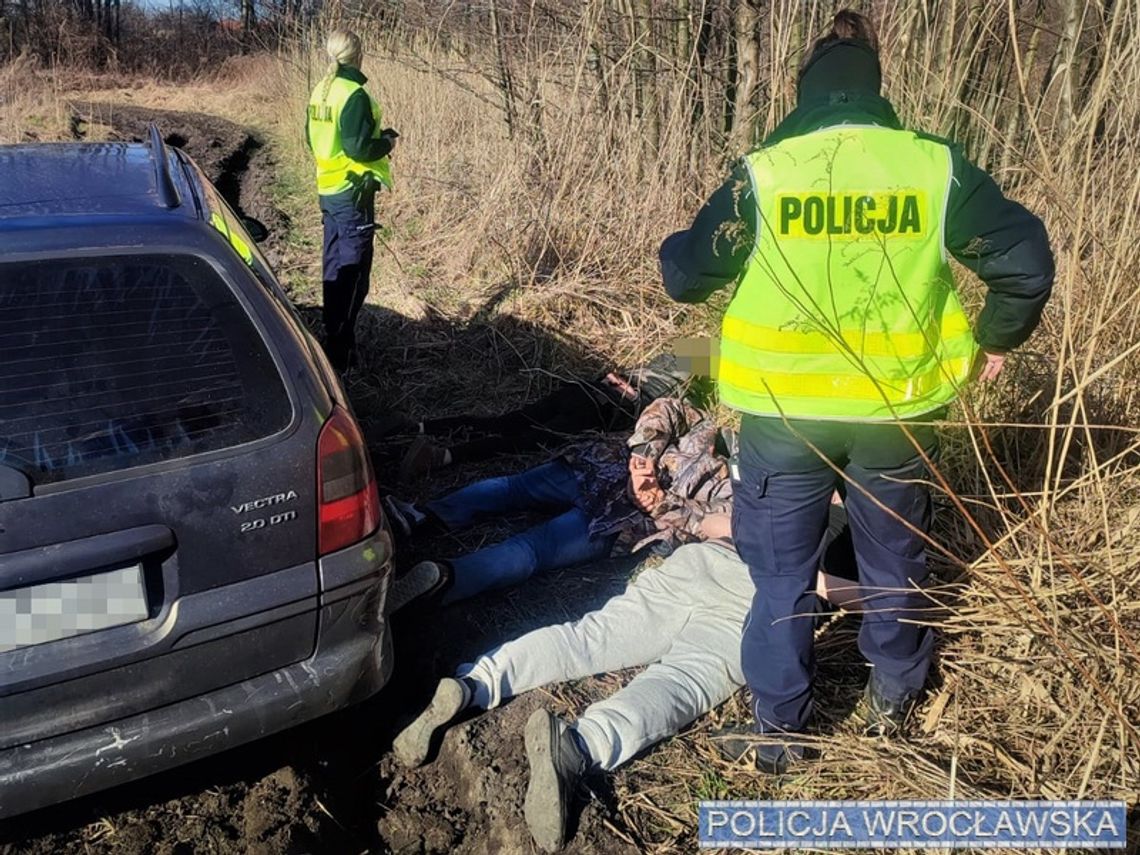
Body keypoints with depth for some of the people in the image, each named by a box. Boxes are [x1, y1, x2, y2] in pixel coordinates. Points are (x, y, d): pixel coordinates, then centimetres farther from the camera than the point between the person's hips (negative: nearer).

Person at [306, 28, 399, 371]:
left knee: (334, 263, 18)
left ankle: (333, 333, 29)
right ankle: (339, 351, -2)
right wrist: (386, 142, -4)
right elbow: (359, 148, -23)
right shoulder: (354, 95, -18)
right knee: (352, 270, -4)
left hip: (329, 189, 9)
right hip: (352, 192, -9)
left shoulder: (321, 91, 9)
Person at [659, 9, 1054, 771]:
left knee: (782, 574, 13)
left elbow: (683, 277, -3)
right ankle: (893, 702, 41)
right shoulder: (936, 166, -4)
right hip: (896, 411, 2)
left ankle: (779, 730, 24)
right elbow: (1027, 259, -3)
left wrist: (689, 260, 20)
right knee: (896, 563, 23)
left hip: (784, 414, -1)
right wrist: (996, 338, 13)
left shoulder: (761, 174, -8)